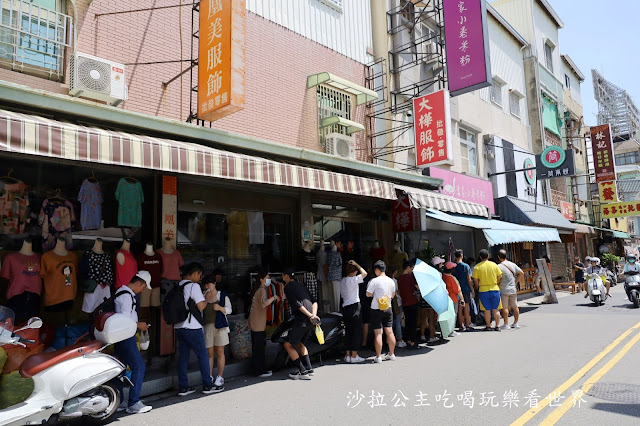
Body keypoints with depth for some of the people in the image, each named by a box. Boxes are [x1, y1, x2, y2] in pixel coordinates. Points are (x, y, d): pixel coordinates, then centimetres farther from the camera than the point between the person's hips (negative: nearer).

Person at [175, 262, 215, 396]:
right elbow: (201, 306, -13)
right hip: (192, 327, -7)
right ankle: (207, 386, 9)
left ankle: (183, 387, 14)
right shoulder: (194, 286, -11)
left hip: (179, 327, 7)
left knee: (183, 356, 11)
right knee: (203, 355, 3)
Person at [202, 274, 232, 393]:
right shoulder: (203, 295, 8)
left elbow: (229, 309, -1)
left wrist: (220, 308, -18)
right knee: (209, 353, 4)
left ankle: (220, 379, 11)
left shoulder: (223, 295, 1)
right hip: (207, 326, 2)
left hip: (220, 326, -2)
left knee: (219, 353, 3)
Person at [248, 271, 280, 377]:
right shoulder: (262, 290, -15)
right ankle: (260, 371, 2)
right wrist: (274, 297, -25)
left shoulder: (259, 290, 17)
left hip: (256, 324, 10)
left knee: (258, 348, 15)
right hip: (258, 325, -10)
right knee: (259, 349, -4)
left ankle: (260, 369, 23)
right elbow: (264, 303, -35)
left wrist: (272, 301, 17)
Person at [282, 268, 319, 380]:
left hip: (301, 320, -9)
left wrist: (310, 316, -16)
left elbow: (297, 304, -16)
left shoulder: (288, 287, -4)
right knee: (299, 343, 25)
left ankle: (303, 372, -1)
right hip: (310, 321, 9)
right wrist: (314, 315, 0)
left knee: (288, 344, 3)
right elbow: (314, 302, 13)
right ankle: (309, 369, 20)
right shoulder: (300, 286, 21)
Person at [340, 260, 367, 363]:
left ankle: (347, 355, 16)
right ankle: (354, 356, 2)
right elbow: (364, 273, -16)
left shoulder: (342, 281, 11)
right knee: (356, 331, 0)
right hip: (354, 307, -8)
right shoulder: (353, 280, -12)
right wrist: (356, 265, -6)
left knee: (348, 331, 12)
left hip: (345, 307, 8)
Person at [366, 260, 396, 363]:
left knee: (378, 333, -2)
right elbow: (393, 295, 15)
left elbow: (368, 294, -8)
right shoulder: (391, 281, 5)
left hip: (376, 309, -5)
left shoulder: (375, 281, -13)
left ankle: (378, 357, 2)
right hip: (388, 308, 5)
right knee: (389, 332, 10)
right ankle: (391, 354, 19)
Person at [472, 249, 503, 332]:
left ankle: (488, 326, 11)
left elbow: (475, 279, -5)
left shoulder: (477, 267, -6)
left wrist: (479, 287, 10)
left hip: (483, 290, -1)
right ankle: (497, 326, 11)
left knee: (487, 310, 6)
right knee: (495, 309, 9)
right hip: (495, 289, 1)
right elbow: (499, 277, 2)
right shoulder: (494, 265, -1)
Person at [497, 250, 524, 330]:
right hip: (513, 289, 6)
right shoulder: (513, 264, 7)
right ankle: (515, 323, 21)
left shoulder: (499, 266, -13)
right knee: (515, 307, 14)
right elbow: (522, 273, 10)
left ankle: (506, 324, -2)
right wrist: (516, 281, 13)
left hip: (504, 290, -6)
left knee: (505, 307, -3)